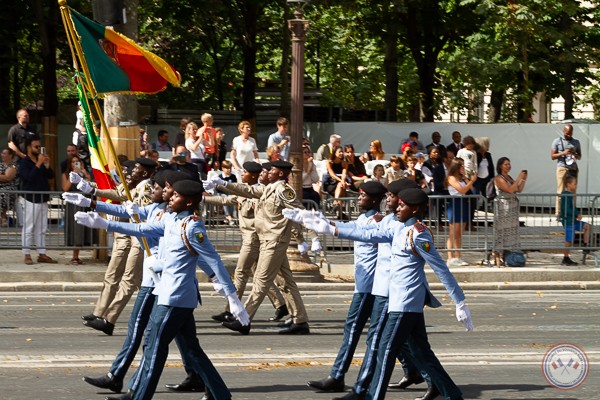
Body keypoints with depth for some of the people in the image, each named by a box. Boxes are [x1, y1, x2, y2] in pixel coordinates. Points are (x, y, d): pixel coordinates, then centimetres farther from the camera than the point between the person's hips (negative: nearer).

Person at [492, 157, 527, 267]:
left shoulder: (509, 177, 17)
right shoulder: (498, 178, -8)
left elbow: (519, 190, 14)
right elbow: (510, 189, -19)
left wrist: (524, 179, 1)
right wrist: (519, 178, -16)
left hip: (513, 206, 8)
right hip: (503, 207, -8)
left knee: (512, 231, 6)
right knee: (502, 231, -8)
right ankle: (498, 257, -7)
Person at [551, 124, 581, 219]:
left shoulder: (576, 142, 15)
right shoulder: (557, 141, 7)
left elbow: (579, 157, 17)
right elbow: (552, 156, 3)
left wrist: (574, 154, -6)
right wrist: (563, 153, -12)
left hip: (573, 169, 3)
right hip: (562, 168, -3)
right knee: (560, 191, -7)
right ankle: (558, 214, -8)